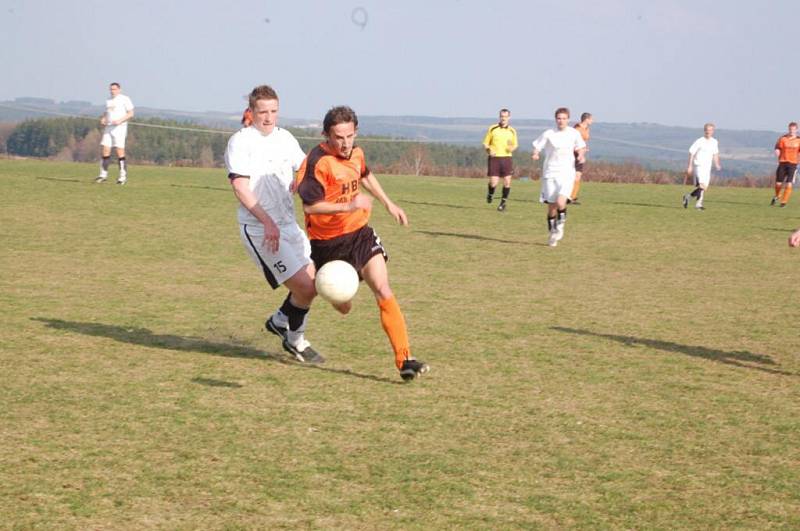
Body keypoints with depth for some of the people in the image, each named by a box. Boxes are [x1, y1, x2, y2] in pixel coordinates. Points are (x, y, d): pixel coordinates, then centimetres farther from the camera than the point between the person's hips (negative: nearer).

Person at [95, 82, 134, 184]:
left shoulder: (124, 99, -2)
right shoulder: (108, 101, 18)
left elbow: (130, 113, -6)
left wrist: (120, 121, -17)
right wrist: (103, 119, 6)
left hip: (119, 127, -6)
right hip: (108, 127, 6)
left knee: (120, 151, -8)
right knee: (105, 150, 0)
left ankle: (123, 176, -4)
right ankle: (103, 174, 5)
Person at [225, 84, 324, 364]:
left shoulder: (285, 138, 10)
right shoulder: (241, 141, -10)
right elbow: (240, 186, -18)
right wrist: (267, 222, -25)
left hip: (288, 224, 7)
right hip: (259, 229, -7)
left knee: (312, 282, 11)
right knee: (305, 286, -11)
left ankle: (279, 320, 35)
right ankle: (296, 341, 11)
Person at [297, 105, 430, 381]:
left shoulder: (356, 153, 1)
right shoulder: (318, 162, -21)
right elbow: (309, 205, -28)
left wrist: (389, 204, 26)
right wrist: (348, 206, -34)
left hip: (360, 233, 4)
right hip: (328, 242, -4)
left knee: (384, 293, -13)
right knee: (342, 307, 10)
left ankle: (404, 360, -15)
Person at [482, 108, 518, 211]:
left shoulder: (512, 131, 8)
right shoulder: (492, 129, 2)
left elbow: (515, 145, 17)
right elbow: (485, 144, 7)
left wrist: (512, 148, -6)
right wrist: (489, 151, -13)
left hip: (506, 158, 2)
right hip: (494, 158, -2)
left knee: (507, 181, -7)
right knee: (493, 182, -8)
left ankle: (503, 202, 11)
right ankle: (490, 194, 26)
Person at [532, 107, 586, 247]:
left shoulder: (574, 133, 3)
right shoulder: (548, 134, -2)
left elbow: (580, 147, 19)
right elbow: (537, 147, 1)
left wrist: (580, 155, -2)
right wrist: (535, 154, -21)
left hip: (567, 174, 0)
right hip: (550, 173, 0)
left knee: (560, 202, -21)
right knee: (551, 206, 3)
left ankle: (560, 225, 6)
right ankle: (552, 233, 21)